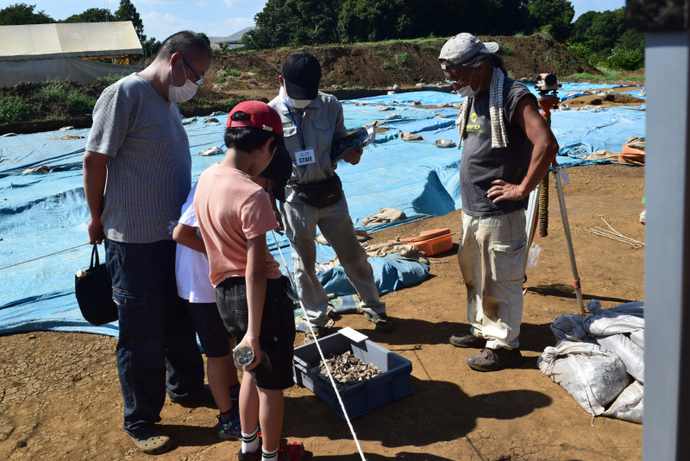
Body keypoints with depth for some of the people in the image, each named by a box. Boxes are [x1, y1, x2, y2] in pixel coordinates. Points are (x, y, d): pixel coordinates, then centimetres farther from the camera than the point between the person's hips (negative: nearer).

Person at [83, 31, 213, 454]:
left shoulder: (168, 101, 11)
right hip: (135, 240, -8)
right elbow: (94, 160, -15)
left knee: (180, 319, 22)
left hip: (174, 234, 8)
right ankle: (141, 422, 21)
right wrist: (98, 221, -7)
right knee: (142, 332, 4)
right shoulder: (125, 94, -16)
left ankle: (186, 387, 43)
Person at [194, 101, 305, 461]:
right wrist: (253, 333, -22)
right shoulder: (252, 195, -25)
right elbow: (255, 272, -25)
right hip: (260, 295, -8)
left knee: (253, 369, 28)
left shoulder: (206, 179, 0)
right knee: (271, 383, 13)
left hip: (224, 292, 8)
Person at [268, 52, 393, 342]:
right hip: (295, 198, -2)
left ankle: (373, 308, 31)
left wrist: (350, 153, -10)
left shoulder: (329, 105, 0)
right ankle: (317, 321, 27)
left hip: (330, 191, 2)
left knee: (352, 253, 11)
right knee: (304, 263, 9)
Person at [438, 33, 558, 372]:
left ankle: (504, 345, 16)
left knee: (500, 281, 2)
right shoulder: (472, 98, 11)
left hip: (499, 214, -9)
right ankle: (482, 330, 36)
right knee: (474, 275, 20)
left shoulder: (514, 97, -17)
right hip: (471, 210, 9)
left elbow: (546, 144, -28)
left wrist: (522, 188, -21)